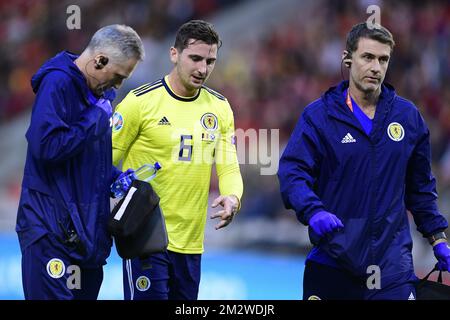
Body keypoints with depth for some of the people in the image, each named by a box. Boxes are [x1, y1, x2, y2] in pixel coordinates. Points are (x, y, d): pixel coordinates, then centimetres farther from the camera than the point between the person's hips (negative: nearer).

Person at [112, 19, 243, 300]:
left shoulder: (220, 107, 7)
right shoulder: (141, 100, -8)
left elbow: (229, 166, 7)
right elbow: (107, 159, -5)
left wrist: (232, 198, -14)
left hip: (191, 243, 5)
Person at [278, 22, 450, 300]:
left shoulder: (408, 116, 8)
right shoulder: (319, 115, -2)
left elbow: (420, 186, 16)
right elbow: (292, 174, -11)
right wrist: (314, 212, -29)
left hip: (393, 264, 1)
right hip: (331, 264, -1)